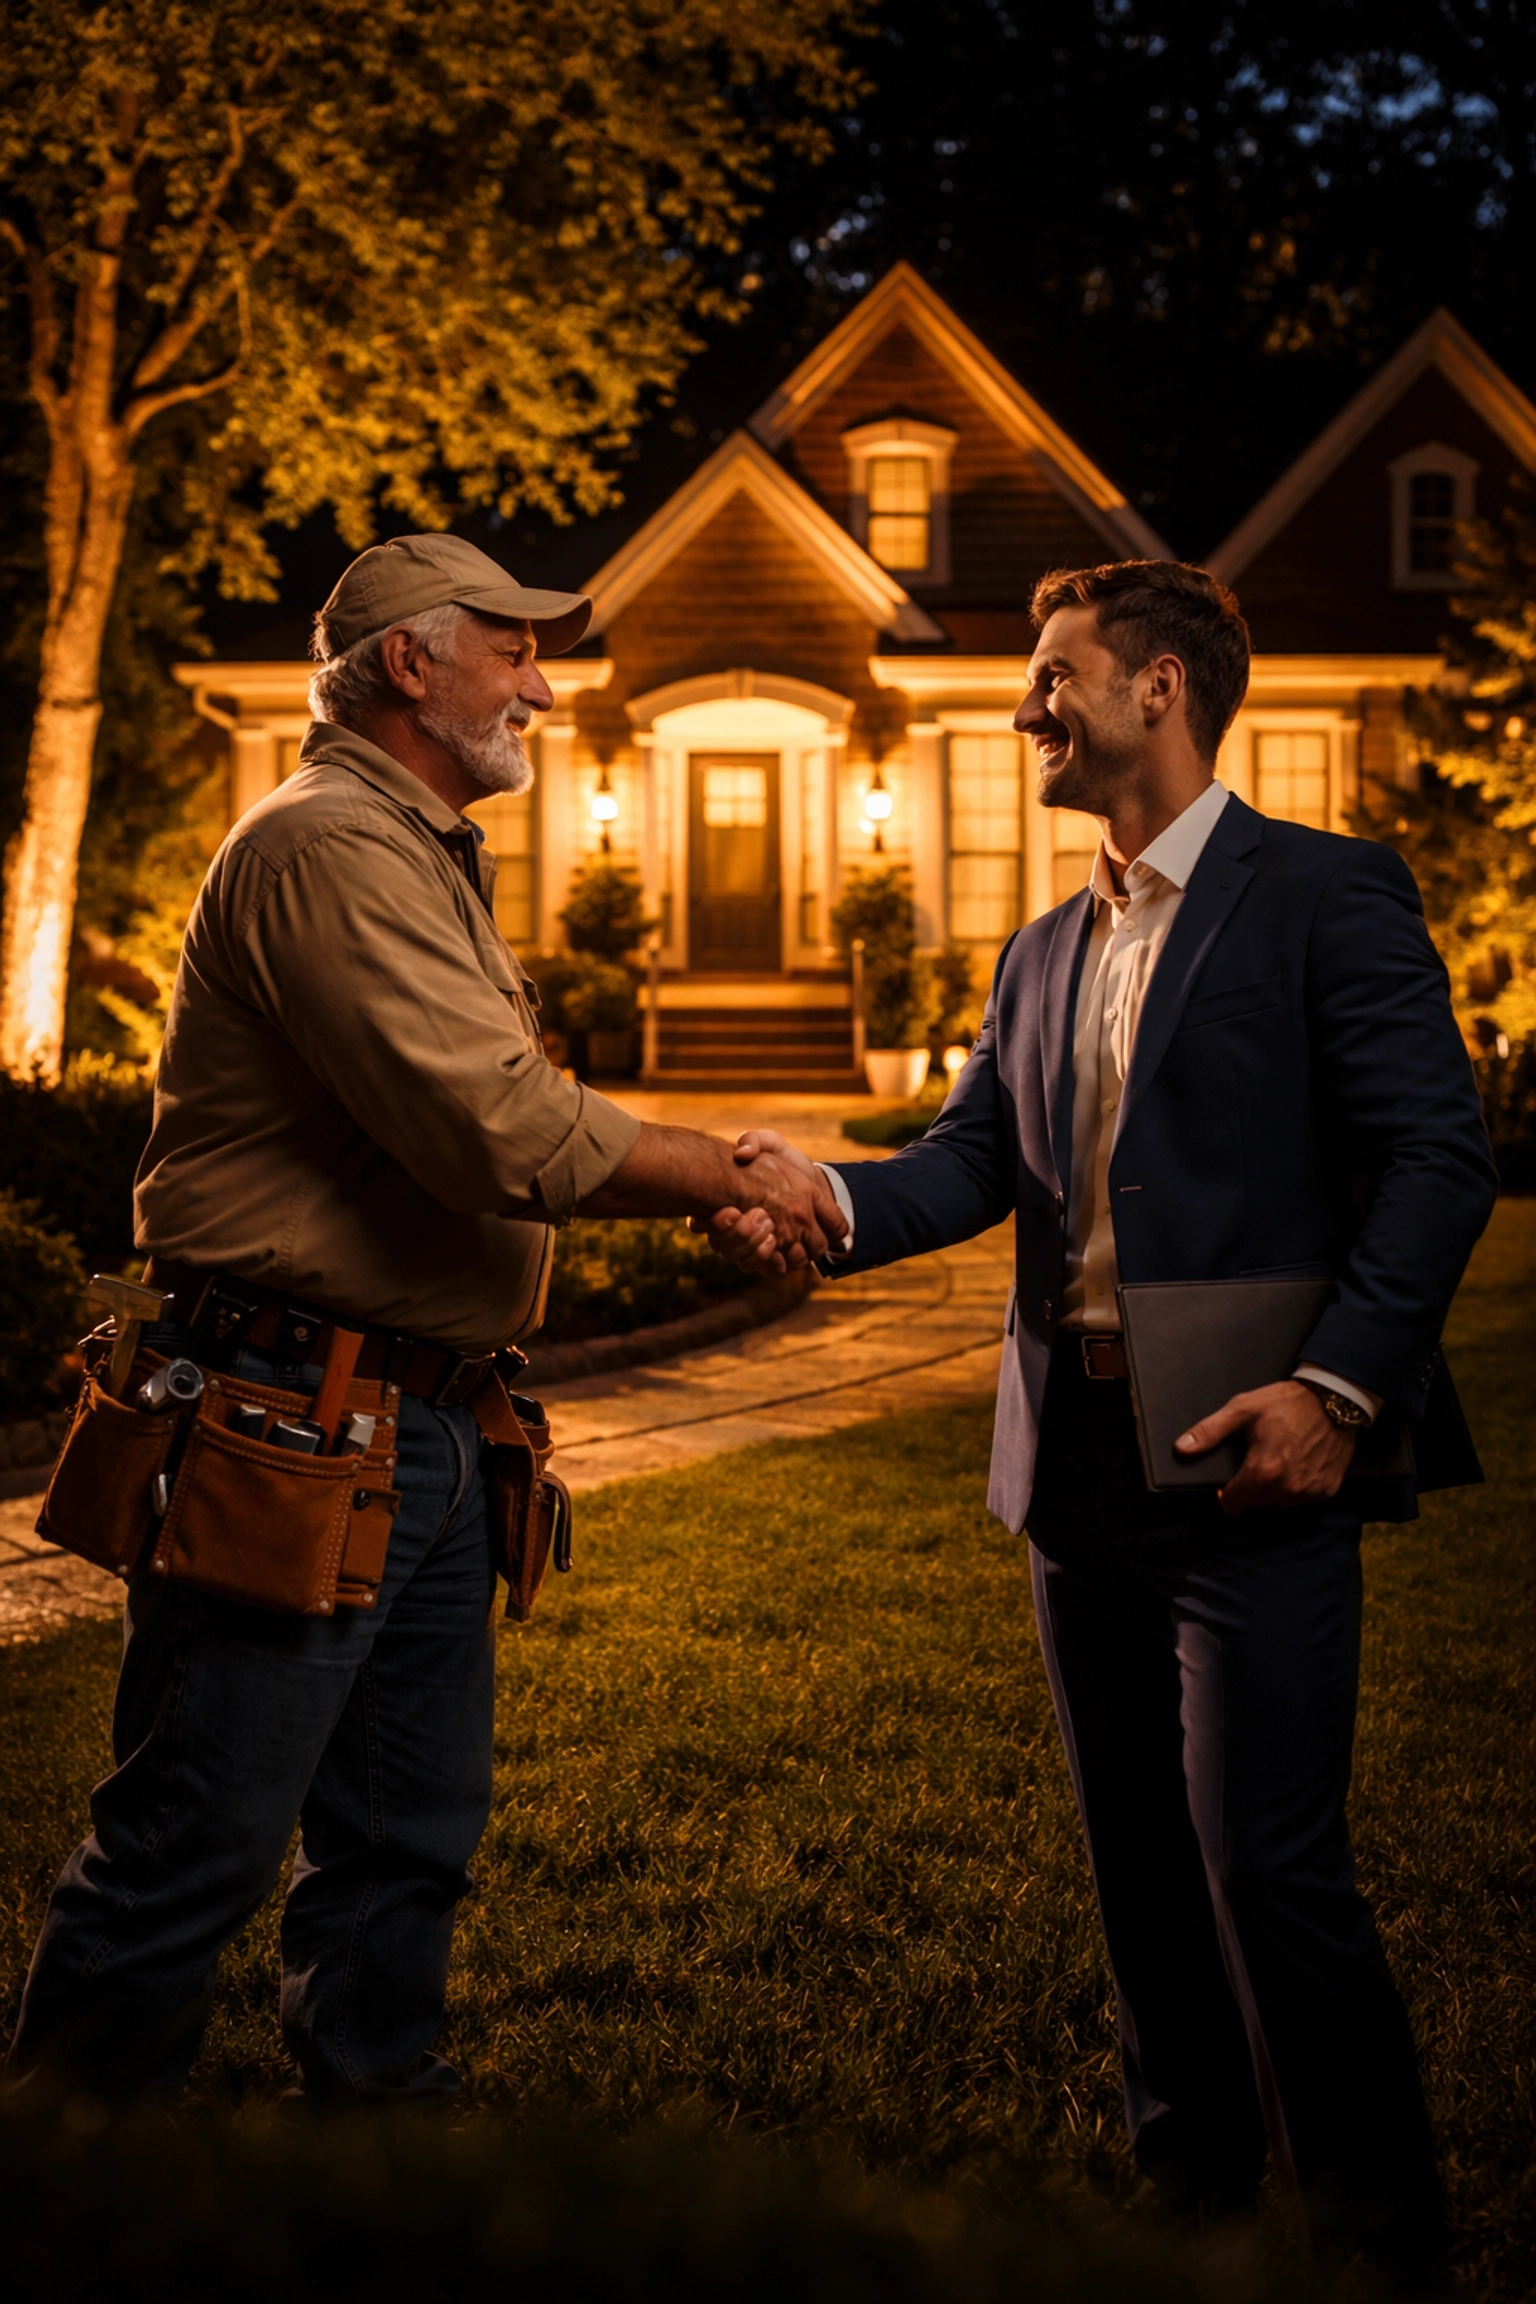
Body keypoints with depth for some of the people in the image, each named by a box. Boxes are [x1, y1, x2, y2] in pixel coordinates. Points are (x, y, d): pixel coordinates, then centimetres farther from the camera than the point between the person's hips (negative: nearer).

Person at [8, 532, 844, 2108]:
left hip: (422, 1429, 10)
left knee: (412, 1830, 16)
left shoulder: (426, 860, 21)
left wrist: (711, 1182, 6)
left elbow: (481, 1138, 19)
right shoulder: (327, 849, -15)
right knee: (193, 1848, -3)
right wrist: (734, 1177, -10)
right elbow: (504, 1133, -23)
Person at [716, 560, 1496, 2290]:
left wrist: (1339, 1382, -18)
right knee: (1141, 1872, 13)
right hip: (1078, 1461, 7)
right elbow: (974, 1162, 8)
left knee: (1270, 1873, -6)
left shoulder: (1325, 894, -4)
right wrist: (826, 1201, -12)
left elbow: (1435, 1160, -9)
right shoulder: (1046, 951, 18)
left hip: (1248, 1458, -7)